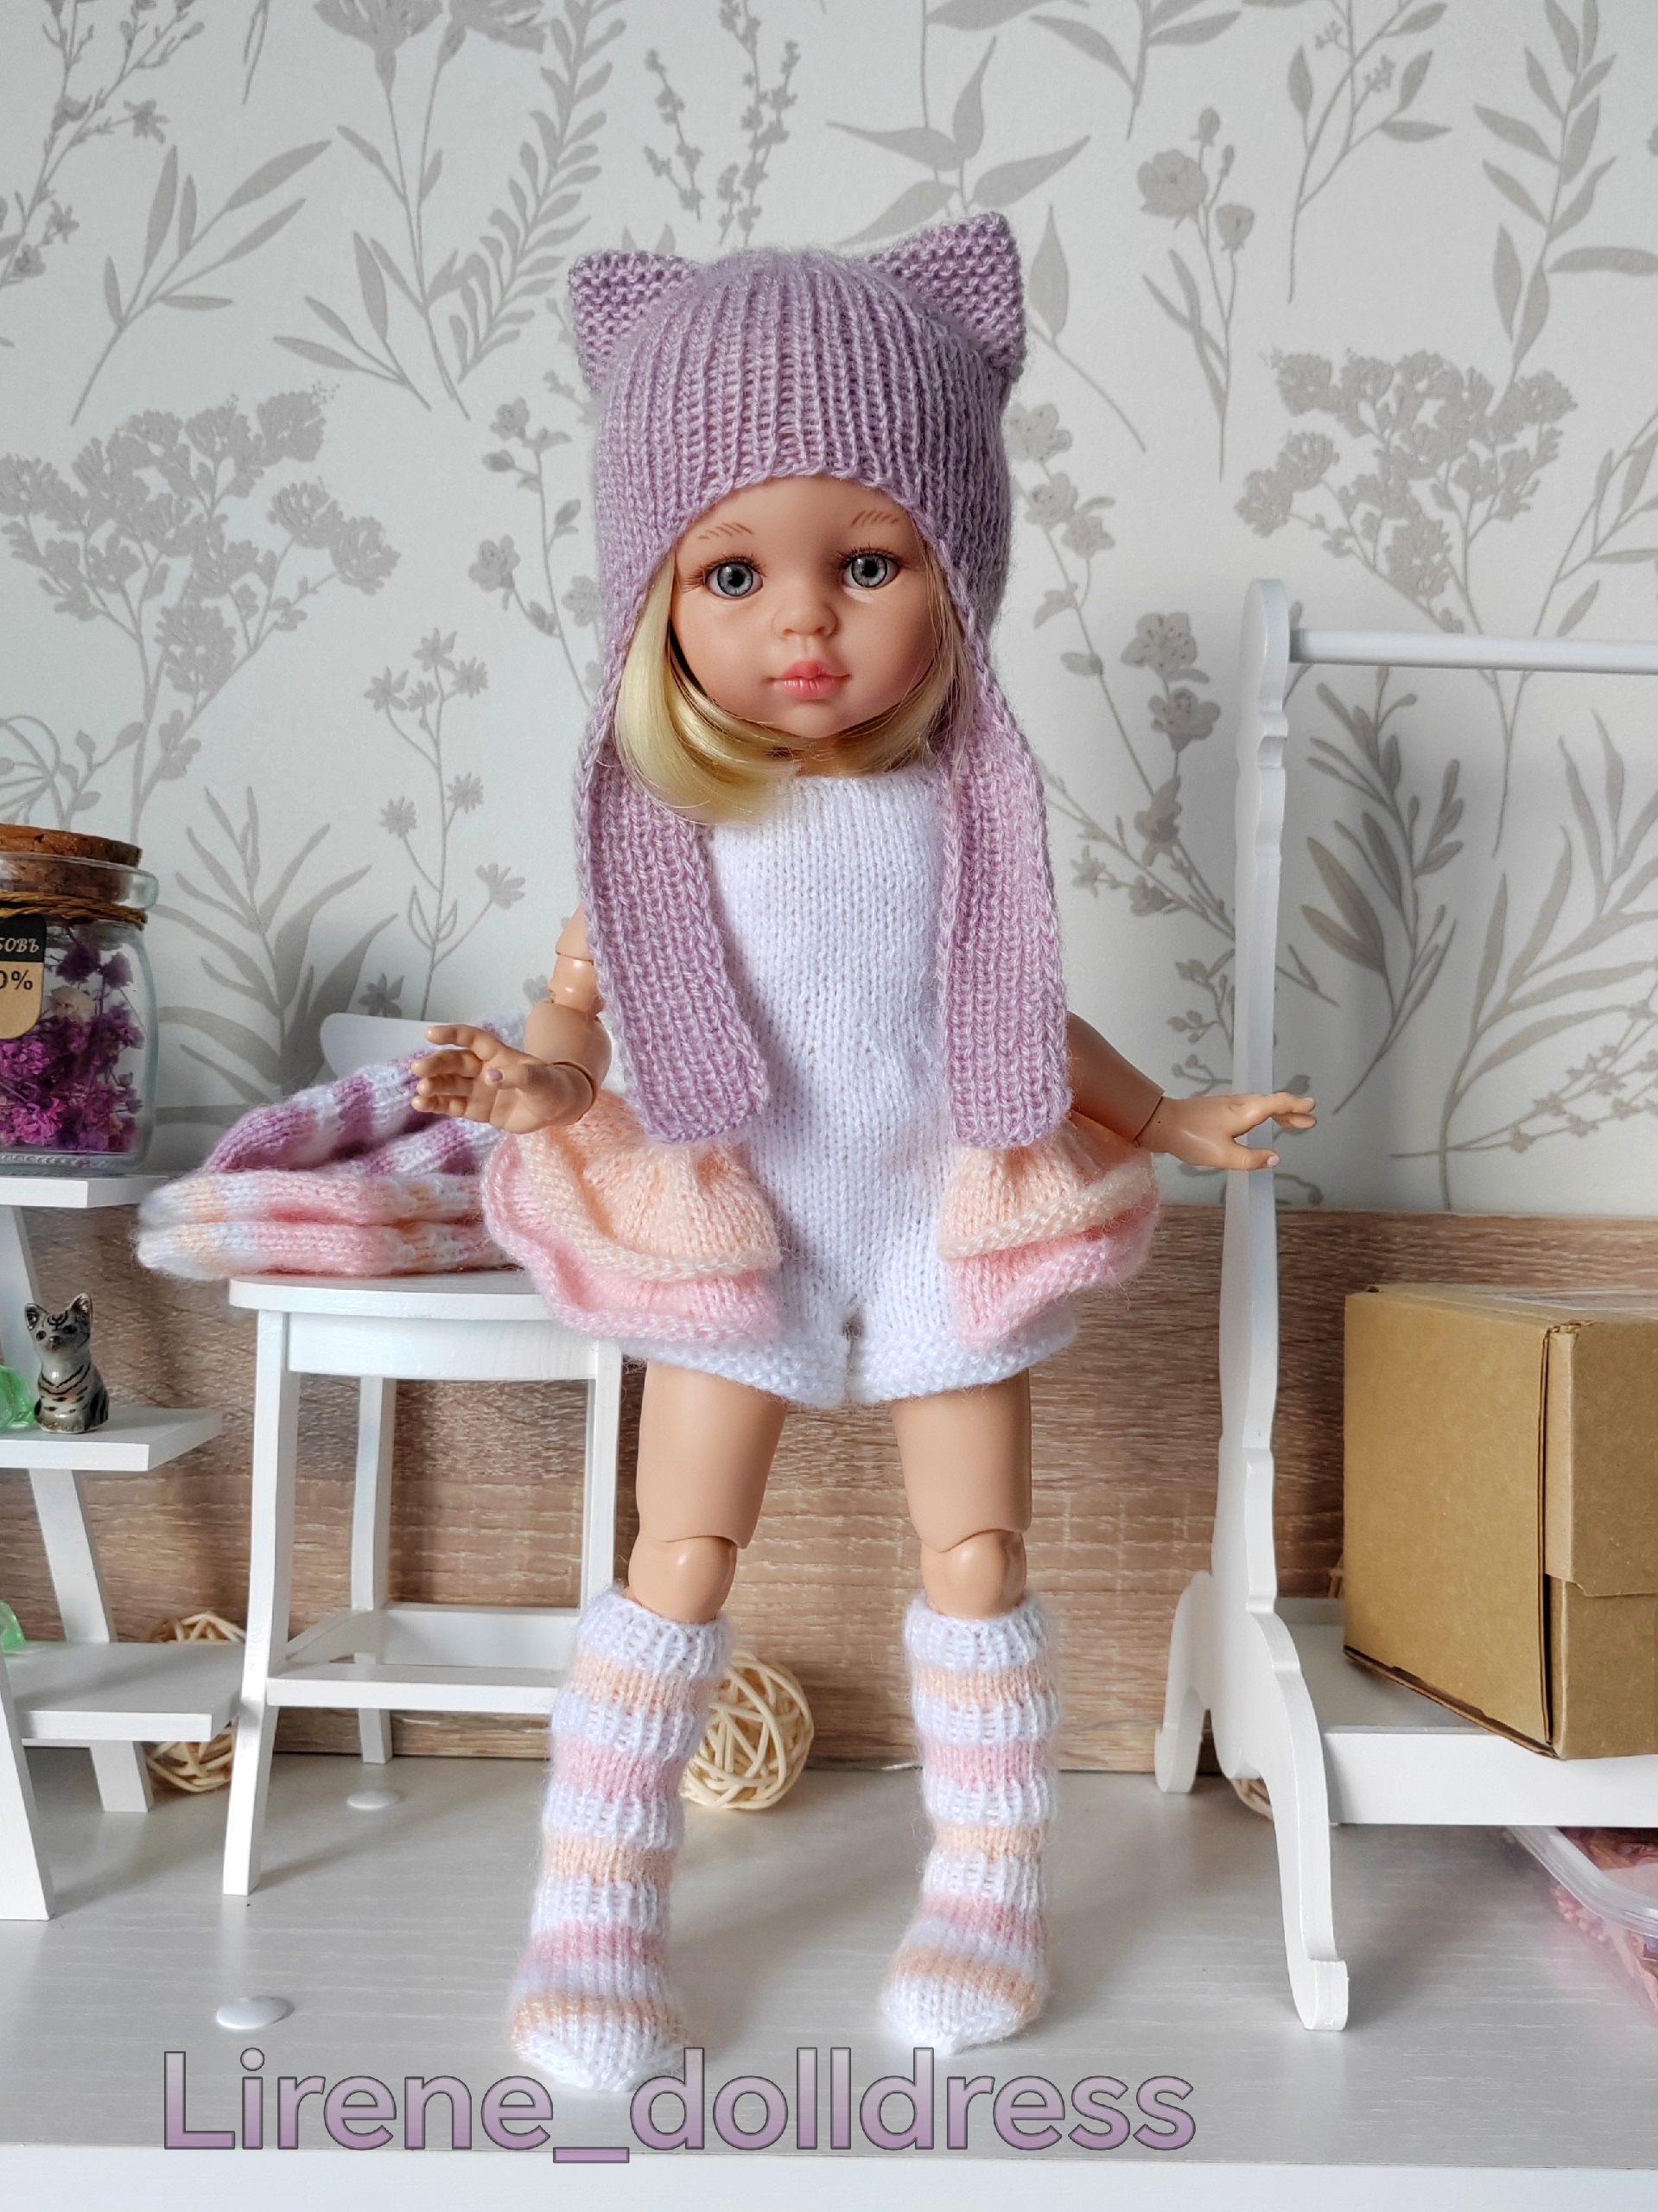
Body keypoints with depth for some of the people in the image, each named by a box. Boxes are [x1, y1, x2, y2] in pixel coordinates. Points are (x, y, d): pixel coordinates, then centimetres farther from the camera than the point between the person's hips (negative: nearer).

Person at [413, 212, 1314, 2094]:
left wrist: (1173, 1115, 5)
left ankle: (984, 1893, 30)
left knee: (976, 1557, 9)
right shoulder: (666, 826, -11)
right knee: (679, 1562, 6)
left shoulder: (968, 811, -6)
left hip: (952, 1230, 2)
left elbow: (1021, 1013, 6)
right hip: (734, 1241, -1)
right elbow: (576, 996, -6)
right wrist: (536, 1082, -27)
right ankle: (594, 1915, 22)